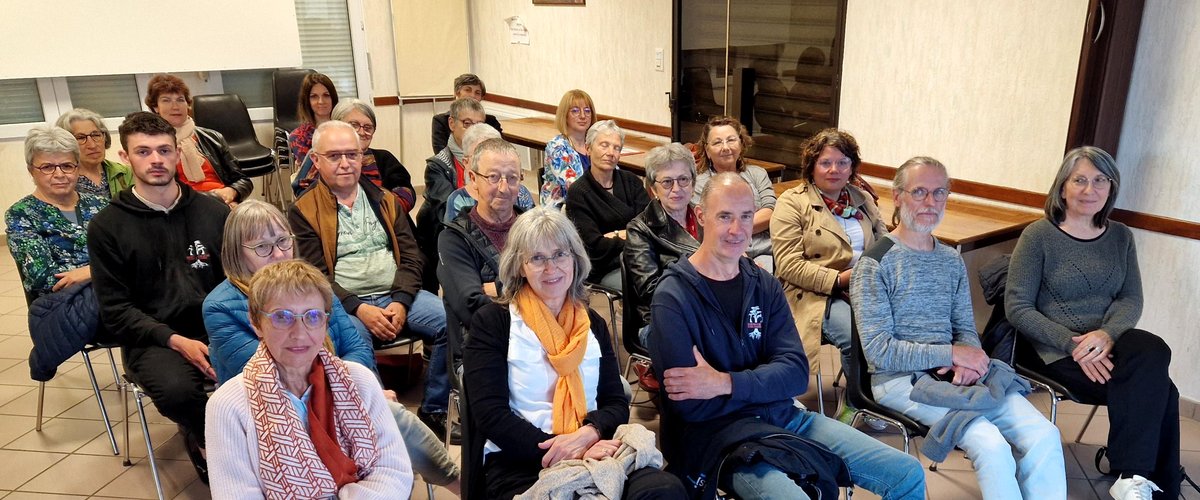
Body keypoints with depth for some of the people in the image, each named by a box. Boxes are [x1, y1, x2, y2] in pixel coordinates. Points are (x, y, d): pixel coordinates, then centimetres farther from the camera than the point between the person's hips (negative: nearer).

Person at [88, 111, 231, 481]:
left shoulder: (213, 211, 8)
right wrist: (175, 341, -15)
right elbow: (115, 309, -1)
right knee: (176, 389, -34)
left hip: (217, 327, 2)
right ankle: (203, 437, 1)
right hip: (153, 339, -1)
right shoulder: (107, 226, 2)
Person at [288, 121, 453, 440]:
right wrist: (360, 309, -17)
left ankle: (433, 411, -6)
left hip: (398, 295, 4)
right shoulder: (303, 211, 5)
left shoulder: (384, 200, 16)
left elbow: (410, 256, 9)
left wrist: (400, 302, -8)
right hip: (346, 303, -4)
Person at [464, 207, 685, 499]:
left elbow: (617, 402, 10)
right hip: (519, 463, -5)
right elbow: (490, 414, -8)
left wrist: (587, 435, -13)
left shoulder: (592, 324, 16)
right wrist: (567, 453, -18)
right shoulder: (492, 321, 1)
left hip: (592, 453, 5)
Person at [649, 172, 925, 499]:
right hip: (716, 433, -6)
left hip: (783, 416, 6)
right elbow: (691, 405, -16)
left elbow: (796, 373, -3)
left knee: (908, 474, 4)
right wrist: (763, 382, -6)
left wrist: (727, 383, -18)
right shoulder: (672, 298, -12)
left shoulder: (764, 285, 7)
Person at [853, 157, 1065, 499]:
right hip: (901, 379, -6)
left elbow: (965, 328, 14)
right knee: (992, 446, -25)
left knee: (1044, 436, -13)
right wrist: (950, 354, -13)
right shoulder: (874, 264, -7)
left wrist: (968, 360, -10)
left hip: (955, 373, 6)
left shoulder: (952, 261, 14)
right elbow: (878, 351, -12)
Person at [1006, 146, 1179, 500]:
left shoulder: (1120, 237, 12)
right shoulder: (1038, 235, -3)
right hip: (1057, 352, -4)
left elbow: (1131, 300, 6)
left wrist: (1107, 333, -17)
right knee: (1156, 388, -26)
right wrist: (1072, 343, -19)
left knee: (1153, 351, -30)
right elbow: (1017, 308, -8)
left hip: (1109, 344, 4)